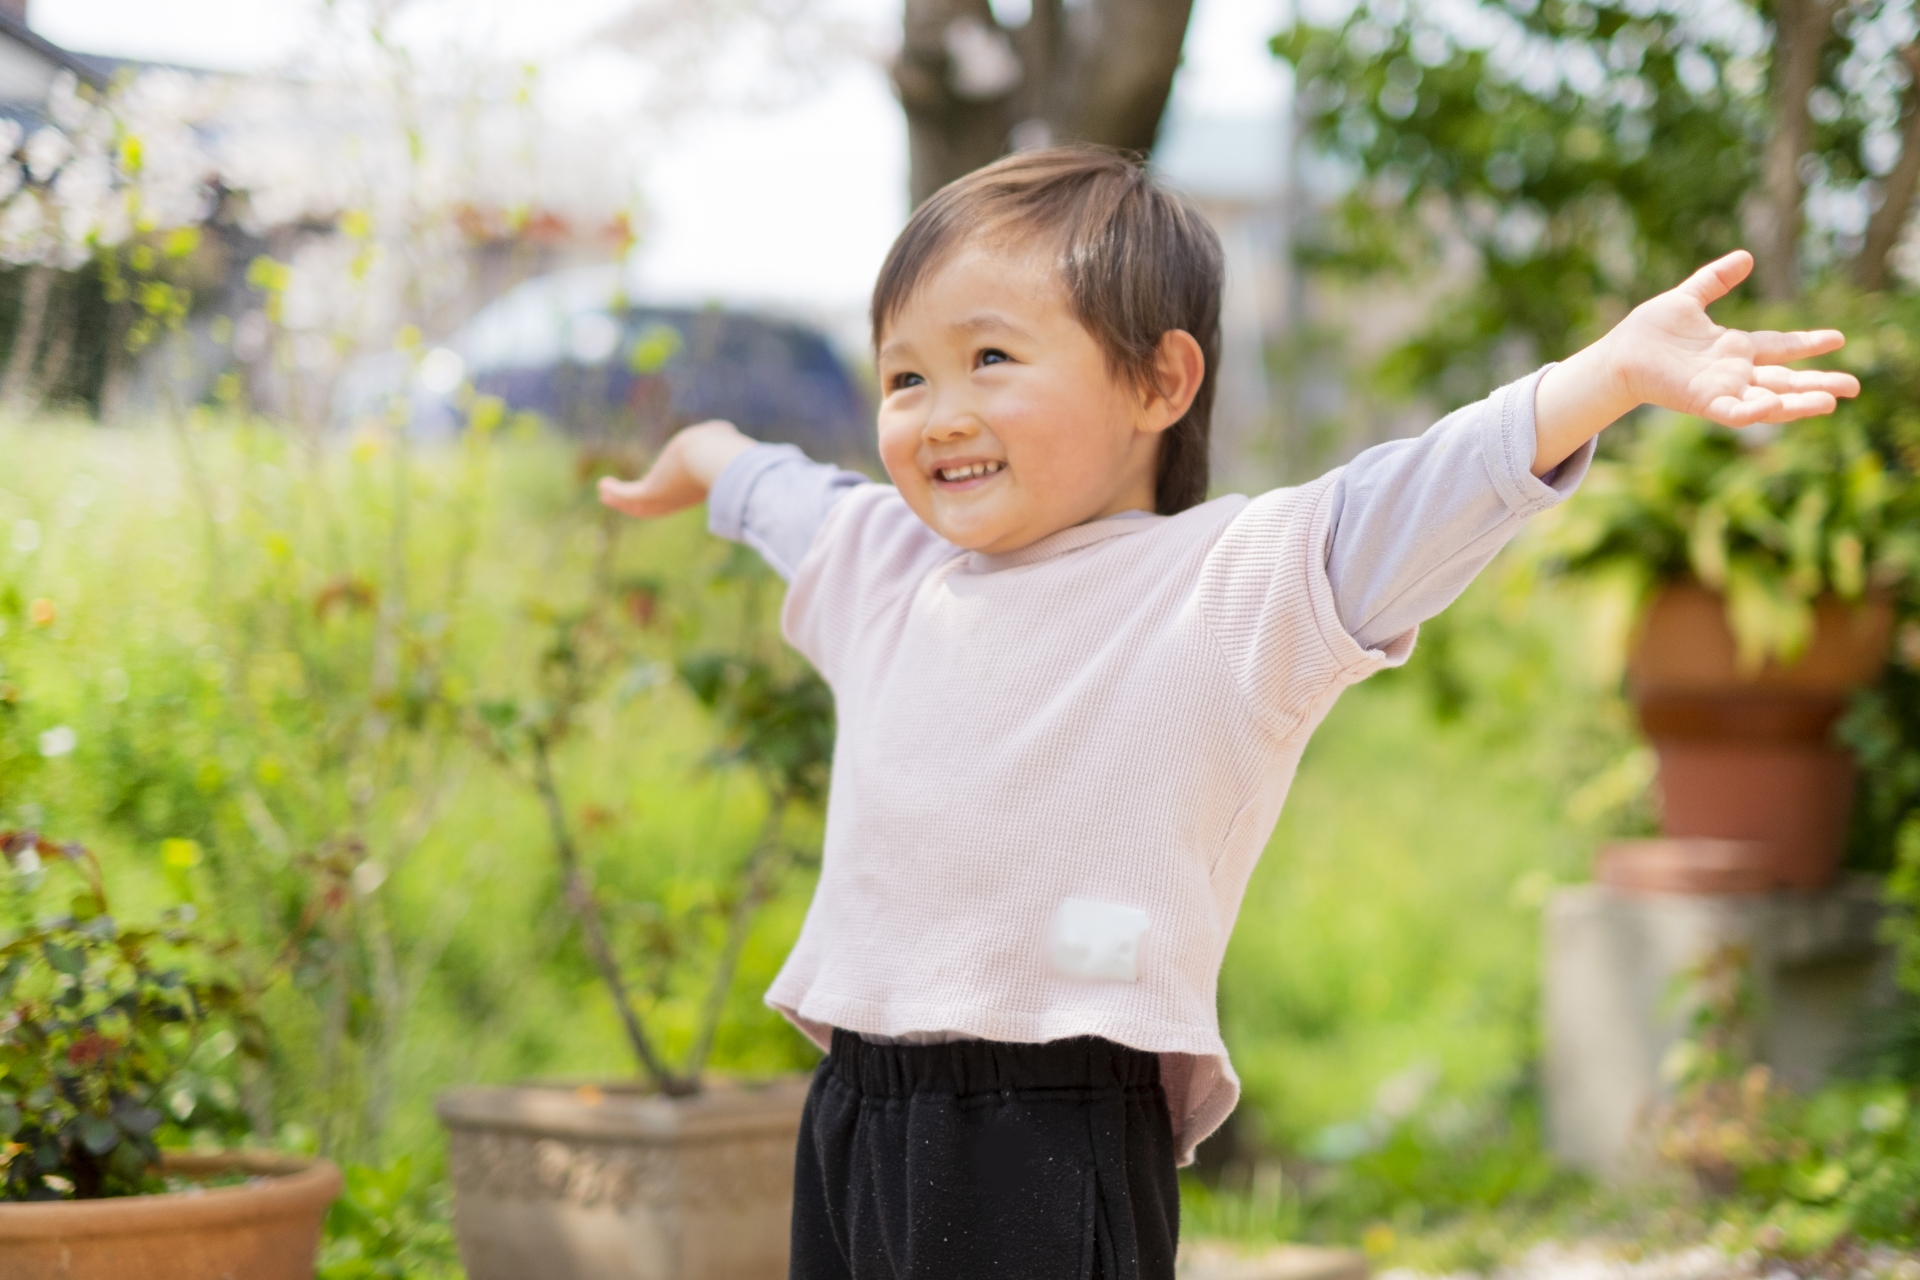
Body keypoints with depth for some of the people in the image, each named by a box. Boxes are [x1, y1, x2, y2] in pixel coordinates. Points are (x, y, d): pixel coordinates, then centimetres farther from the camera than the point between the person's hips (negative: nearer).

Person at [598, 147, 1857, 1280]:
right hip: (859, 1110, 7)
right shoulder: (880, 567, 15)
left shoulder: (1234, 586, -5)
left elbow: (1414, 501, -18)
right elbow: (789, 495, 37)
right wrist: (702, 459, 57)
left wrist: (1619, 367, -32)